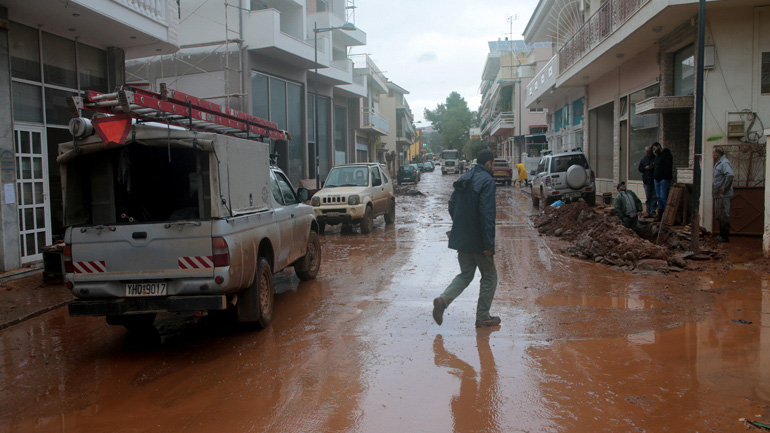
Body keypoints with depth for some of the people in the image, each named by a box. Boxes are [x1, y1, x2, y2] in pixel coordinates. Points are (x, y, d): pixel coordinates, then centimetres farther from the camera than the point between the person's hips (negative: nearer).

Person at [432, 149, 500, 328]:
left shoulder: (463, 179, 10)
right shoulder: (487, 181, -16)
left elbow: (452, 206, 15)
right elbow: (487, 213, -22)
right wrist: (489, 244, -21)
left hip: (461, 238, 7)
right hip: (478, 239, -7)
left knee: (465, 274, 16)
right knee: (489, 276, 10)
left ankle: (443, 299, -8)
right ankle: (483, 317, 16)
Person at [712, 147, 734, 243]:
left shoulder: (724, 163, -15)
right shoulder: (718, 163, 17)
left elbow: (730, 175, -30)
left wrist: (725, 189, -24)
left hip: (724, 195, -11)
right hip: (718, 195, 11)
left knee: (723, 215, -5)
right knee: (719, 215, 16)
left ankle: (725, 236, 0)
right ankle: (722, 234, 24)